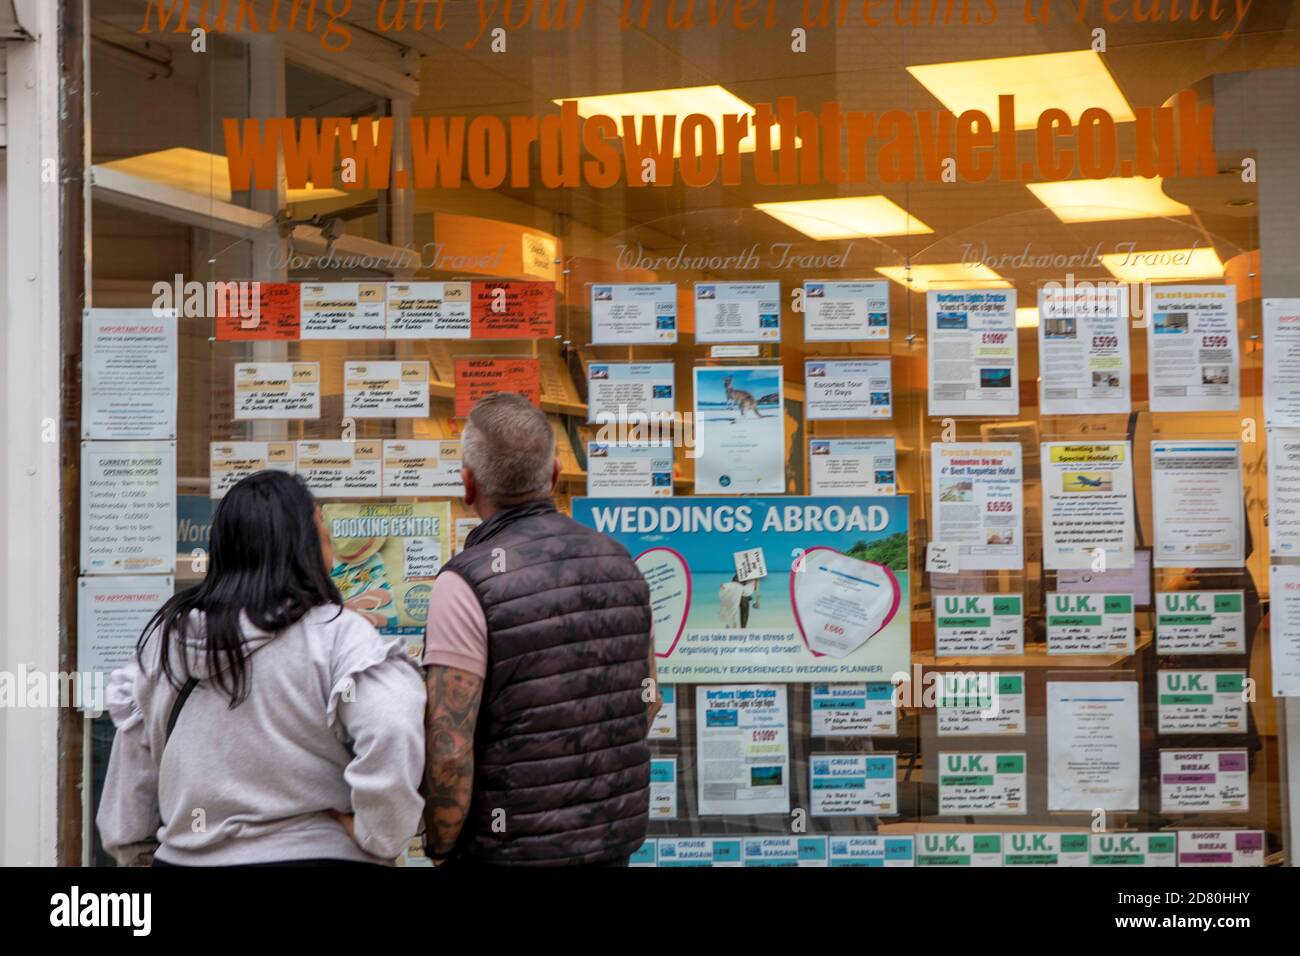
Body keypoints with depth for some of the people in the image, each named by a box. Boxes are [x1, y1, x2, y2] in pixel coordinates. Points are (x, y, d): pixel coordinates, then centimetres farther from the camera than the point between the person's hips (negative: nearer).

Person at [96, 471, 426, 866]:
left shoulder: (165, 639, 6)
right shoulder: (337, 635, -12)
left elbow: (131, 764, 12)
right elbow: (393, 737, -27)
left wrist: (136, 851, 23)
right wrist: (376, 835, -14)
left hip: (184, 856, 5)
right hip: (313, 852, -5)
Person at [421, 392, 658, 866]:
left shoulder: (466, 584, -17)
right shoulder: (619, 562, 2)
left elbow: (448, 751, -20)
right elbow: (648, 699, 12)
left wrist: (440, 847, -6)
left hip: (510, 848, -6)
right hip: (614, 841, 6)